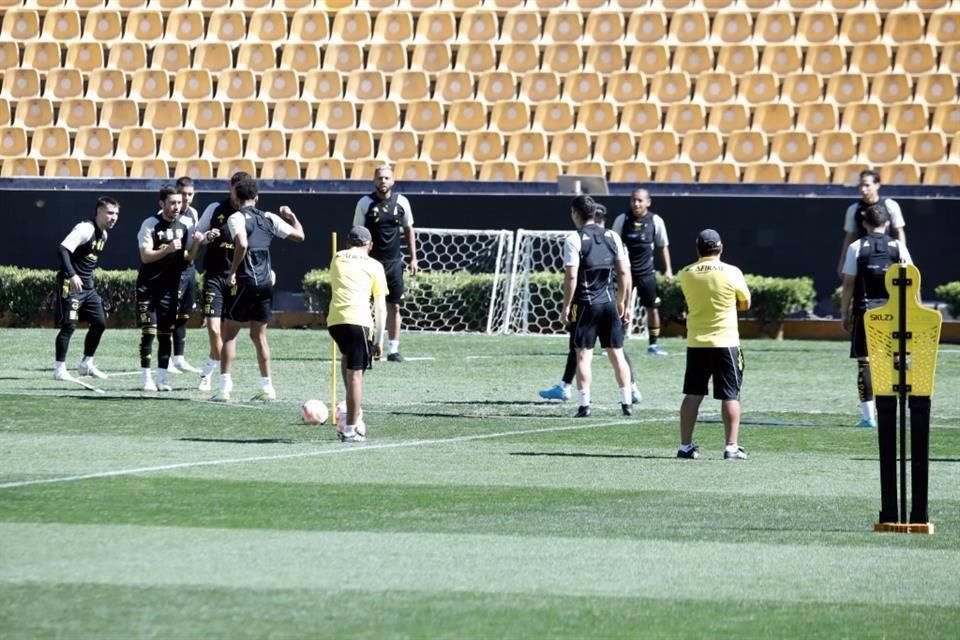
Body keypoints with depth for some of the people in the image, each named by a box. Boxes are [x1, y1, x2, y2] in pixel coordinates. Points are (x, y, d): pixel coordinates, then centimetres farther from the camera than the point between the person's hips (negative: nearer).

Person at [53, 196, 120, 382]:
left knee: (100, 323, 9)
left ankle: (86, 364, 21)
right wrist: (72, 275, -35)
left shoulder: (103, 234, 11)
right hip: (71, 283, -9)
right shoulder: (85, 229, -18)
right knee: (69, 325, -9)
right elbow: (62, 249, -27)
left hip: (87, 285, 9)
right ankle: (59, 369, -3)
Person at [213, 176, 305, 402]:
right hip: (265, 283, 5)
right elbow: (299, 236, 13)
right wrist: (291, 216, 30)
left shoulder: (237, 218, -8)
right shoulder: (269, 218, 9)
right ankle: (267, 387, 13)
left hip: (244, 282, -5)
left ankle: (225, 387, -4)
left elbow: (242, 244, -25)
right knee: (259, 335, 14)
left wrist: (232, 272, -15)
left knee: (229, 334, 3)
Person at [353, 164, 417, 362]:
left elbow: (409, 230, 13)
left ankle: (393, 349, 9)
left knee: (394, 306, 4)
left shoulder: (401, 202, 3)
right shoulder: (365, 203, -4)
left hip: (394, 262, 3)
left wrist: (413, 258, 9)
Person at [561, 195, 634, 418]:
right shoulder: (612, 236, 7)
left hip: (586, 304, -4)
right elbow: (624, 271, 6)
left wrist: (566, 306, -6)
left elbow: (571, 276, -13)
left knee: (583, 355, 0)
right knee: (617, 353, 9)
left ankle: (584, 405, -4)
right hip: (609, 302, 4)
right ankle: (626, 402, 9)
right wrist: (623, 302, 14)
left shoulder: (575, 239, -8)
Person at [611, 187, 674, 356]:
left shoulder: (655, 221, -3)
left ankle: (653, 344, 16)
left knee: (652, 308, 3)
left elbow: (663, 246, 7)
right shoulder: (622, 220, -5)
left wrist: (668, 269, 4)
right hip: (625, 270, -1)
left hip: (646, 271, 1)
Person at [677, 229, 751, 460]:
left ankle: (685, 445, 8)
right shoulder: (732, 273, -8)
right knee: (730, 396, 2)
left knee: (692, 395, 8)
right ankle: (732, 447, -2)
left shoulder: (686, 274, 0)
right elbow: (745, 304, 5)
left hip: (696, 343, 3)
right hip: (725, 342, -3)